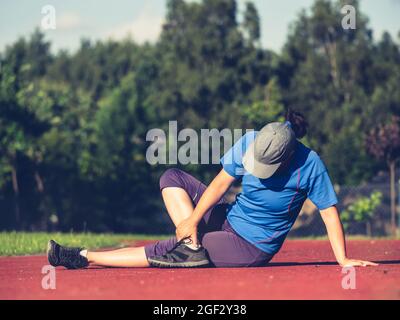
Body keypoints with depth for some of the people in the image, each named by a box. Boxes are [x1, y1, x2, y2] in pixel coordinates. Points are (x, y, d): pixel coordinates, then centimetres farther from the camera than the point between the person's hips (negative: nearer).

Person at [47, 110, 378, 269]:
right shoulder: (250, 142, -10)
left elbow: (329, 210, -17)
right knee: (172, 178, -2)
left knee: (163, 252, -15)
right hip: (229, 219, 7)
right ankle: (192, 244, -20)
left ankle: (86, 257, -12)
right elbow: (222, 182, -3)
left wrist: (344, 258, -19)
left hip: (251, 248, -6)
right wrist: (193, 219, -6)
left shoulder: (310, 165, -22)